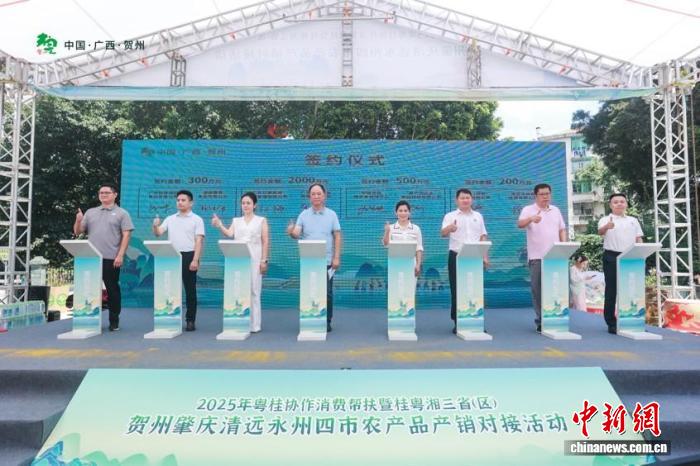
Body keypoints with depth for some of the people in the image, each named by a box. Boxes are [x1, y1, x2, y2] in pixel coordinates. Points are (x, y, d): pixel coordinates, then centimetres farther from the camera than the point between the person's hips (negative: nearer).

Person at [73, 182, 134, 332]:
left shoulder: (121, 213, 3)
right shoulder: (90, 212, 15)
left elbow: (126, 235, -5)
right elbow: (77, 232, 15)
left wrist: (120, 255, -13)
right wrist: (78, 221, -6)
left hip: (111, 259, -4)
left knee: (112, 289, 3)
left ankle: (114, 321, 14)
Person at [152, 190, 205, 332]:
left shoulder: (197, 220, 0)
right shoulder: (170, 219, 14)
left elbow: (199, 241, -7)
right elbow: (158, 233, 6)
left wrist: (195, 260, -16)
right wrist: (155, 226, -17)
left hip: (188, 256, -4)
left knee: (190, 290, 1)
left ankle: (190, 321, 8)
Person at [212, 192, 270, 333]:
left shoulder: (261, 220, 8)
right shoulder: (236, 221, 16)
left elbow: (265, 242, 2)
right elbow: (230, 234, -2)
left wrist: (264, 260, -6)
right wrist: (219, 226, -20)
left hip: (254, 260, -3)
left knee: (253, 291, -3)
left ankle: (254, 325, 2)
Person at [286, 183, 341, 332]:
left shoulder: (331, 214, 5)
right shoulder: (303, 215, 5)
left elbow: (337, 237, 2)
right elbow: (296, 234, -5)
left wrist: (337, 257, -6)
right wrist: (291, 232, -30)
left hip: (327, 261, 0)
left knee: (327, 292, 3)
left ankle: (327, 322, 15)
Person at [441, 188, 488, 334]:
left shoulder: (478, 216, 13)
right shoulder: (450, 216, 1)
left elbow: (483, 237, 14)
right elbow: (443, 233, -13)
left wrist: (485, 256, 7)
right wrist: (449, 228, -36)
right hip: (456, 257, -3)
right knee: (456, 289, 0)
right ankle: (457, 323, 9)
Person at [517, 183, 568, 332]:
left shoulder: (556, 210, 16)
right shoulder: (528, 210, 0)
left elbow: (562, 229, 19)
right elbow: (520, 224, -18)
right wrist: (531, 219, -38)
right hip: (537, 257, -4)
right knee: (538, 289, -1)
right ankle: (540, 320, 7)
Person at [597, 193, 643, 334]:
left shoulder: (633, 220, 15)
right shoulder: (606, 219, 0)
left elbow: (639, 239, 15)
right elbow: (600, 231, -22)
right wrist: (607, 226, -45)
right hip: (612, 257, -4)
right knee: (611, 290, -1)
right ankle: (611, 323, 4)